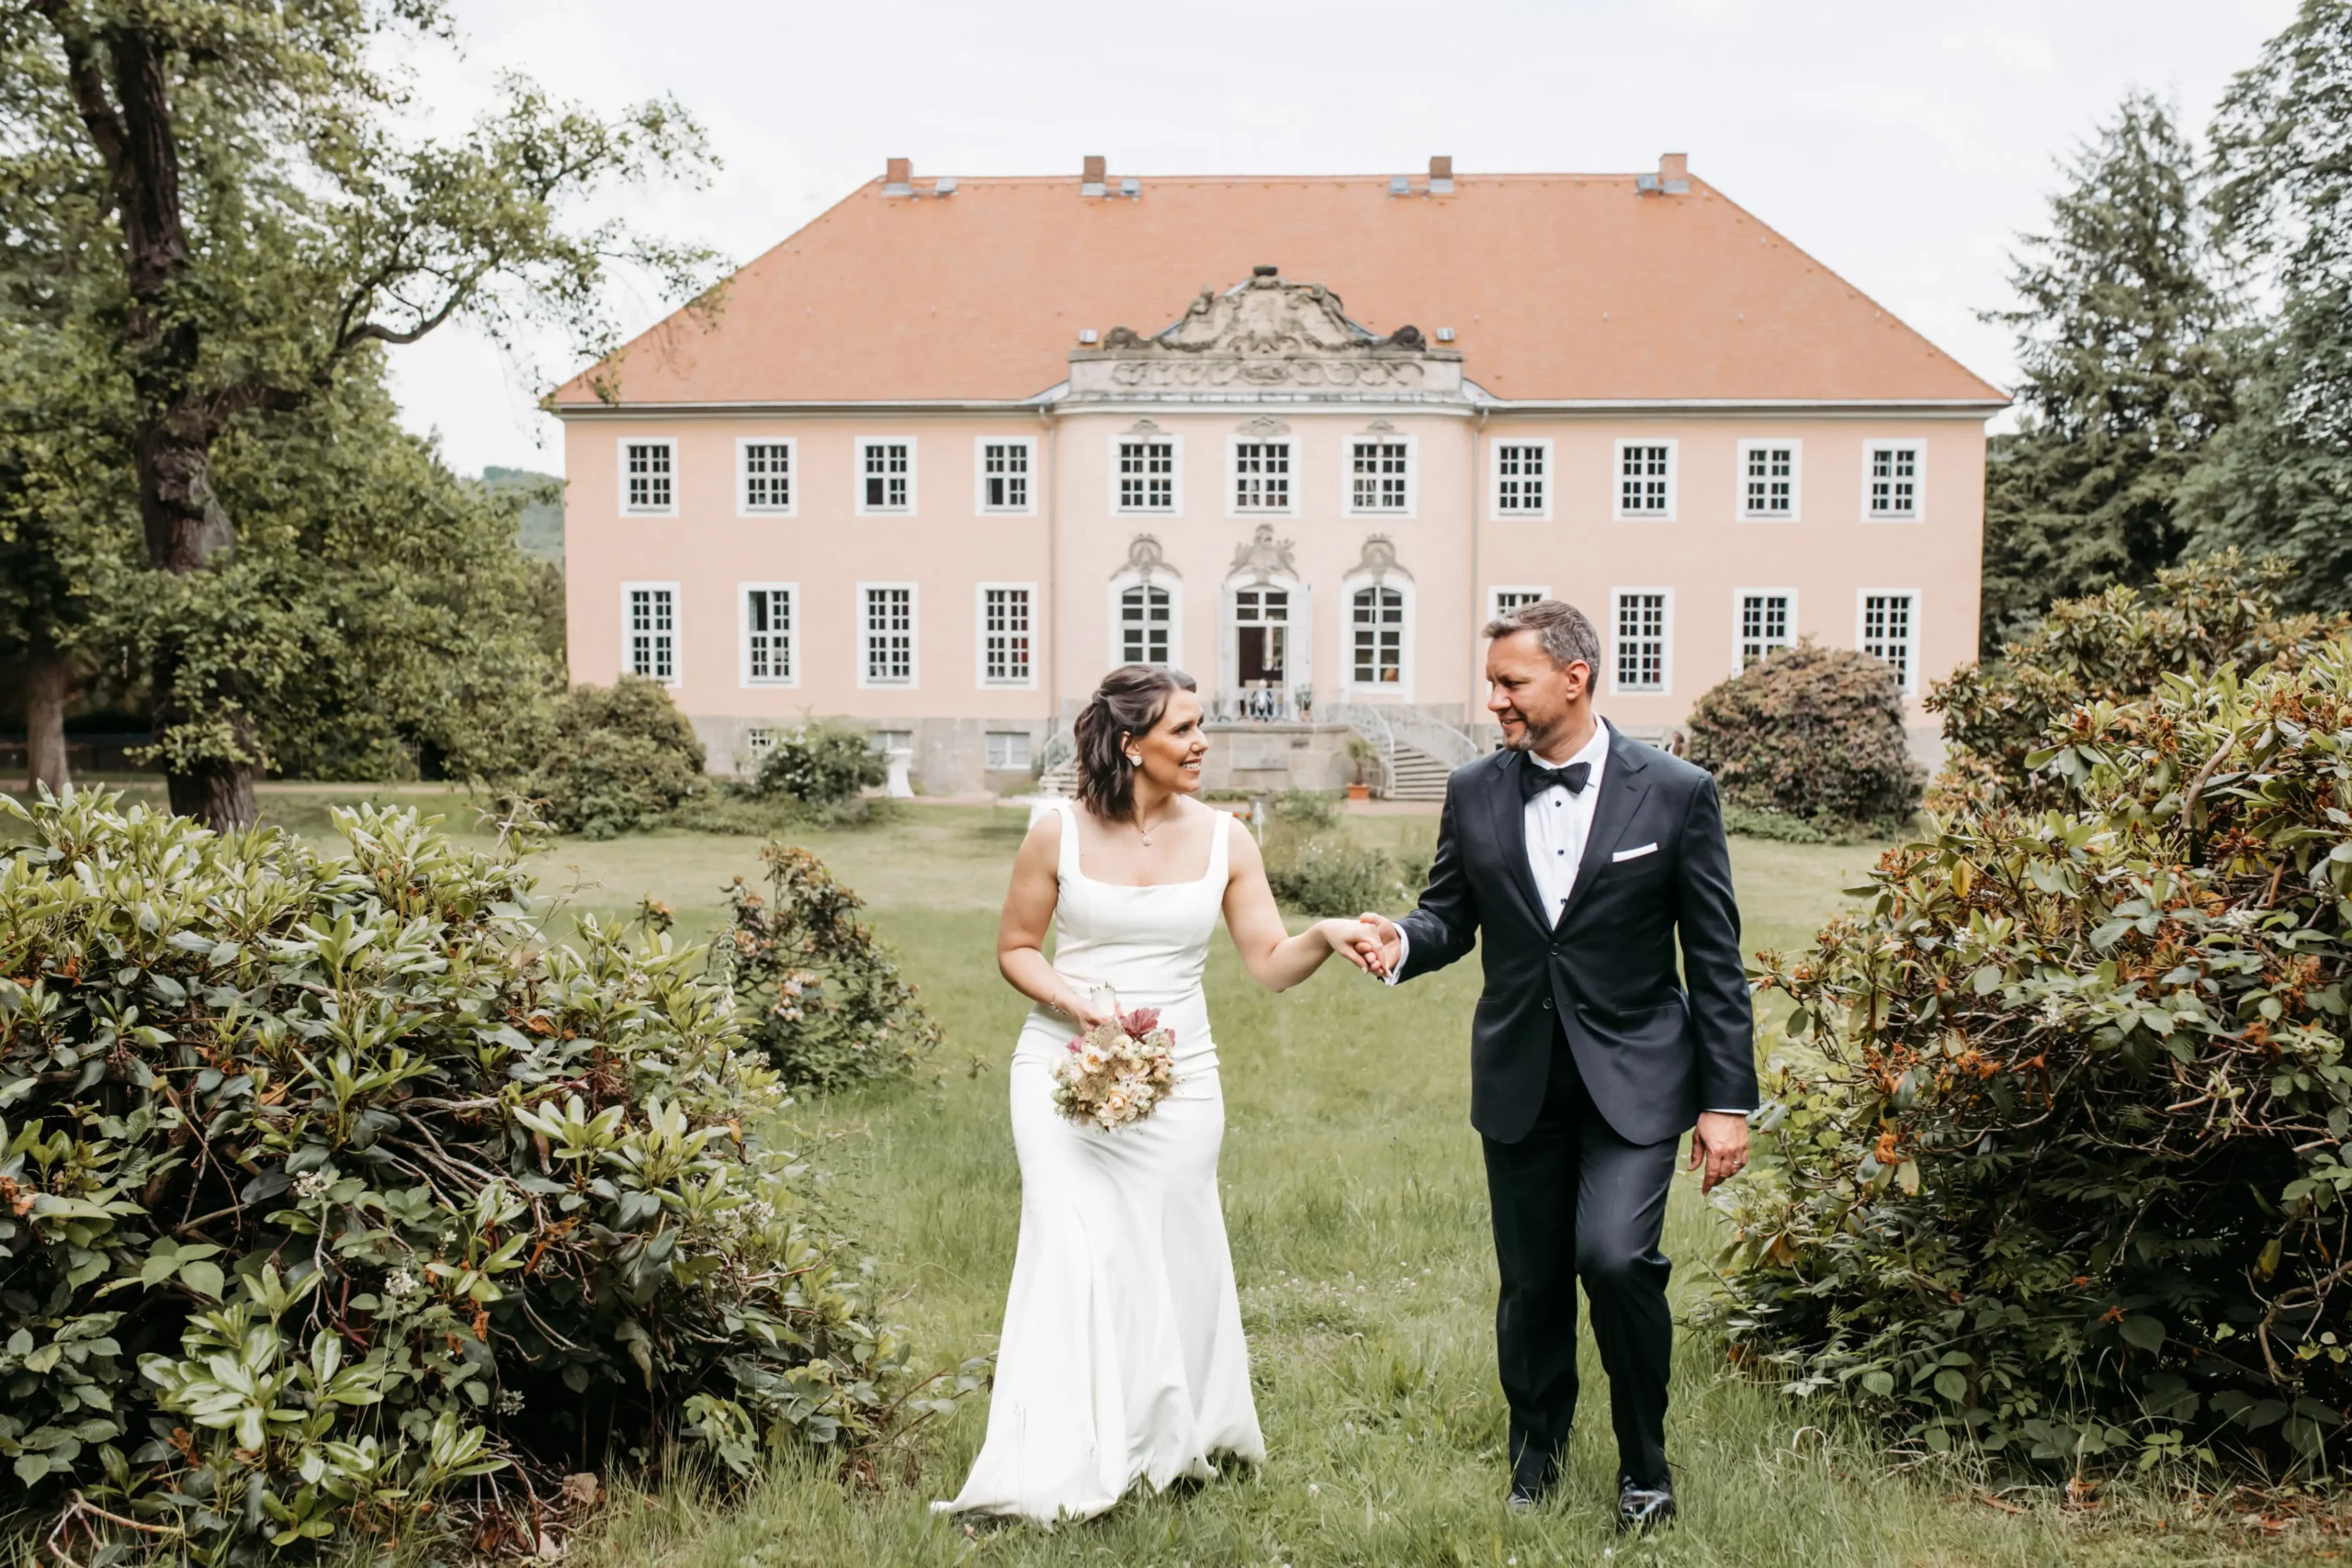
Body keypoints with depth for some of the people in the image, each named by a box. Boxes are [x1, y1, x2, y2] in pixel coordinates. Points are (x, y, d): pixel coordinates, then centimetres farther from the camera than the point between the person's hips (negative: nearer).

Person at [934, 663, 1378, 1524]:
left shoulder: (1224, 840, 0)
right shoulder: (1058, 833, -5)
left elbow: (1270, 964, 0)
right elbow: (1015, 948, 4)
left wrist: (1323, 936, -20)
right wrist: (1074, 1002, -13)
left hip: (1177, 1080, 2)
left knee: (1169, 1255, 7)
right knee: (1076, 1254, -9)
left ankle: (1169, 1442, 29)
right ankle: (1059, 1469, 1)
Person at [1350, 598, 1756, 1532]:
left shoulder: (1675, 793, -6)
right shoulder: (1475, 794, 2)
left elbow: (1715, 960, -4)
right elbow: (1452, 915, 10)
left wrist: (1727, 1101, -6)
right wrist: (1403, 943, -15)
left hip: (1633, 1077, -3)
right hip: (1519, 1079, 3)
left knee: (1614, 1256, -19)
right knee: (1531, 1284, 11)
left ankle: (1644, 1464, 5)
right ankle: (1535, 1457, 34)